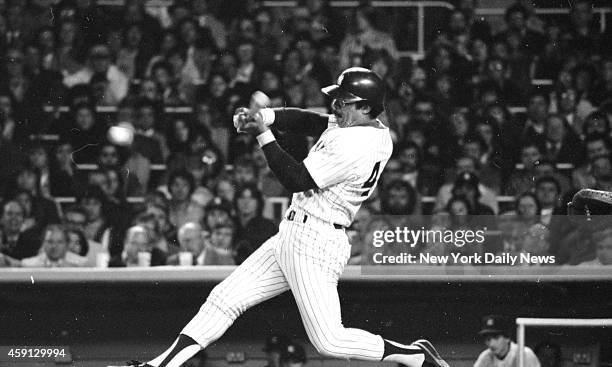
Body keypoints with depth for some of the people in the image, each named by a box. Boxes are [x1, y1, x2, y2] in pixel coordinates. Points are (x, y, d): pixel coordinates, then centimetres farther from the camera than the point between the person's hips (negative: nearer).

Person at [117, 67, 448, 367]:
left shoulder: (354, 144, -21)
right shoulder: (376, 130, 8)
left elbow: (296, 180, -19)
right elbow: (306, 120, 12)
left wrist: (263, 134, -10)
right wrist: (263, 116, -5)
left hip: (314, 242, -11)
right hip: (291, 235, 11)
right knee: (224, 299, 8)